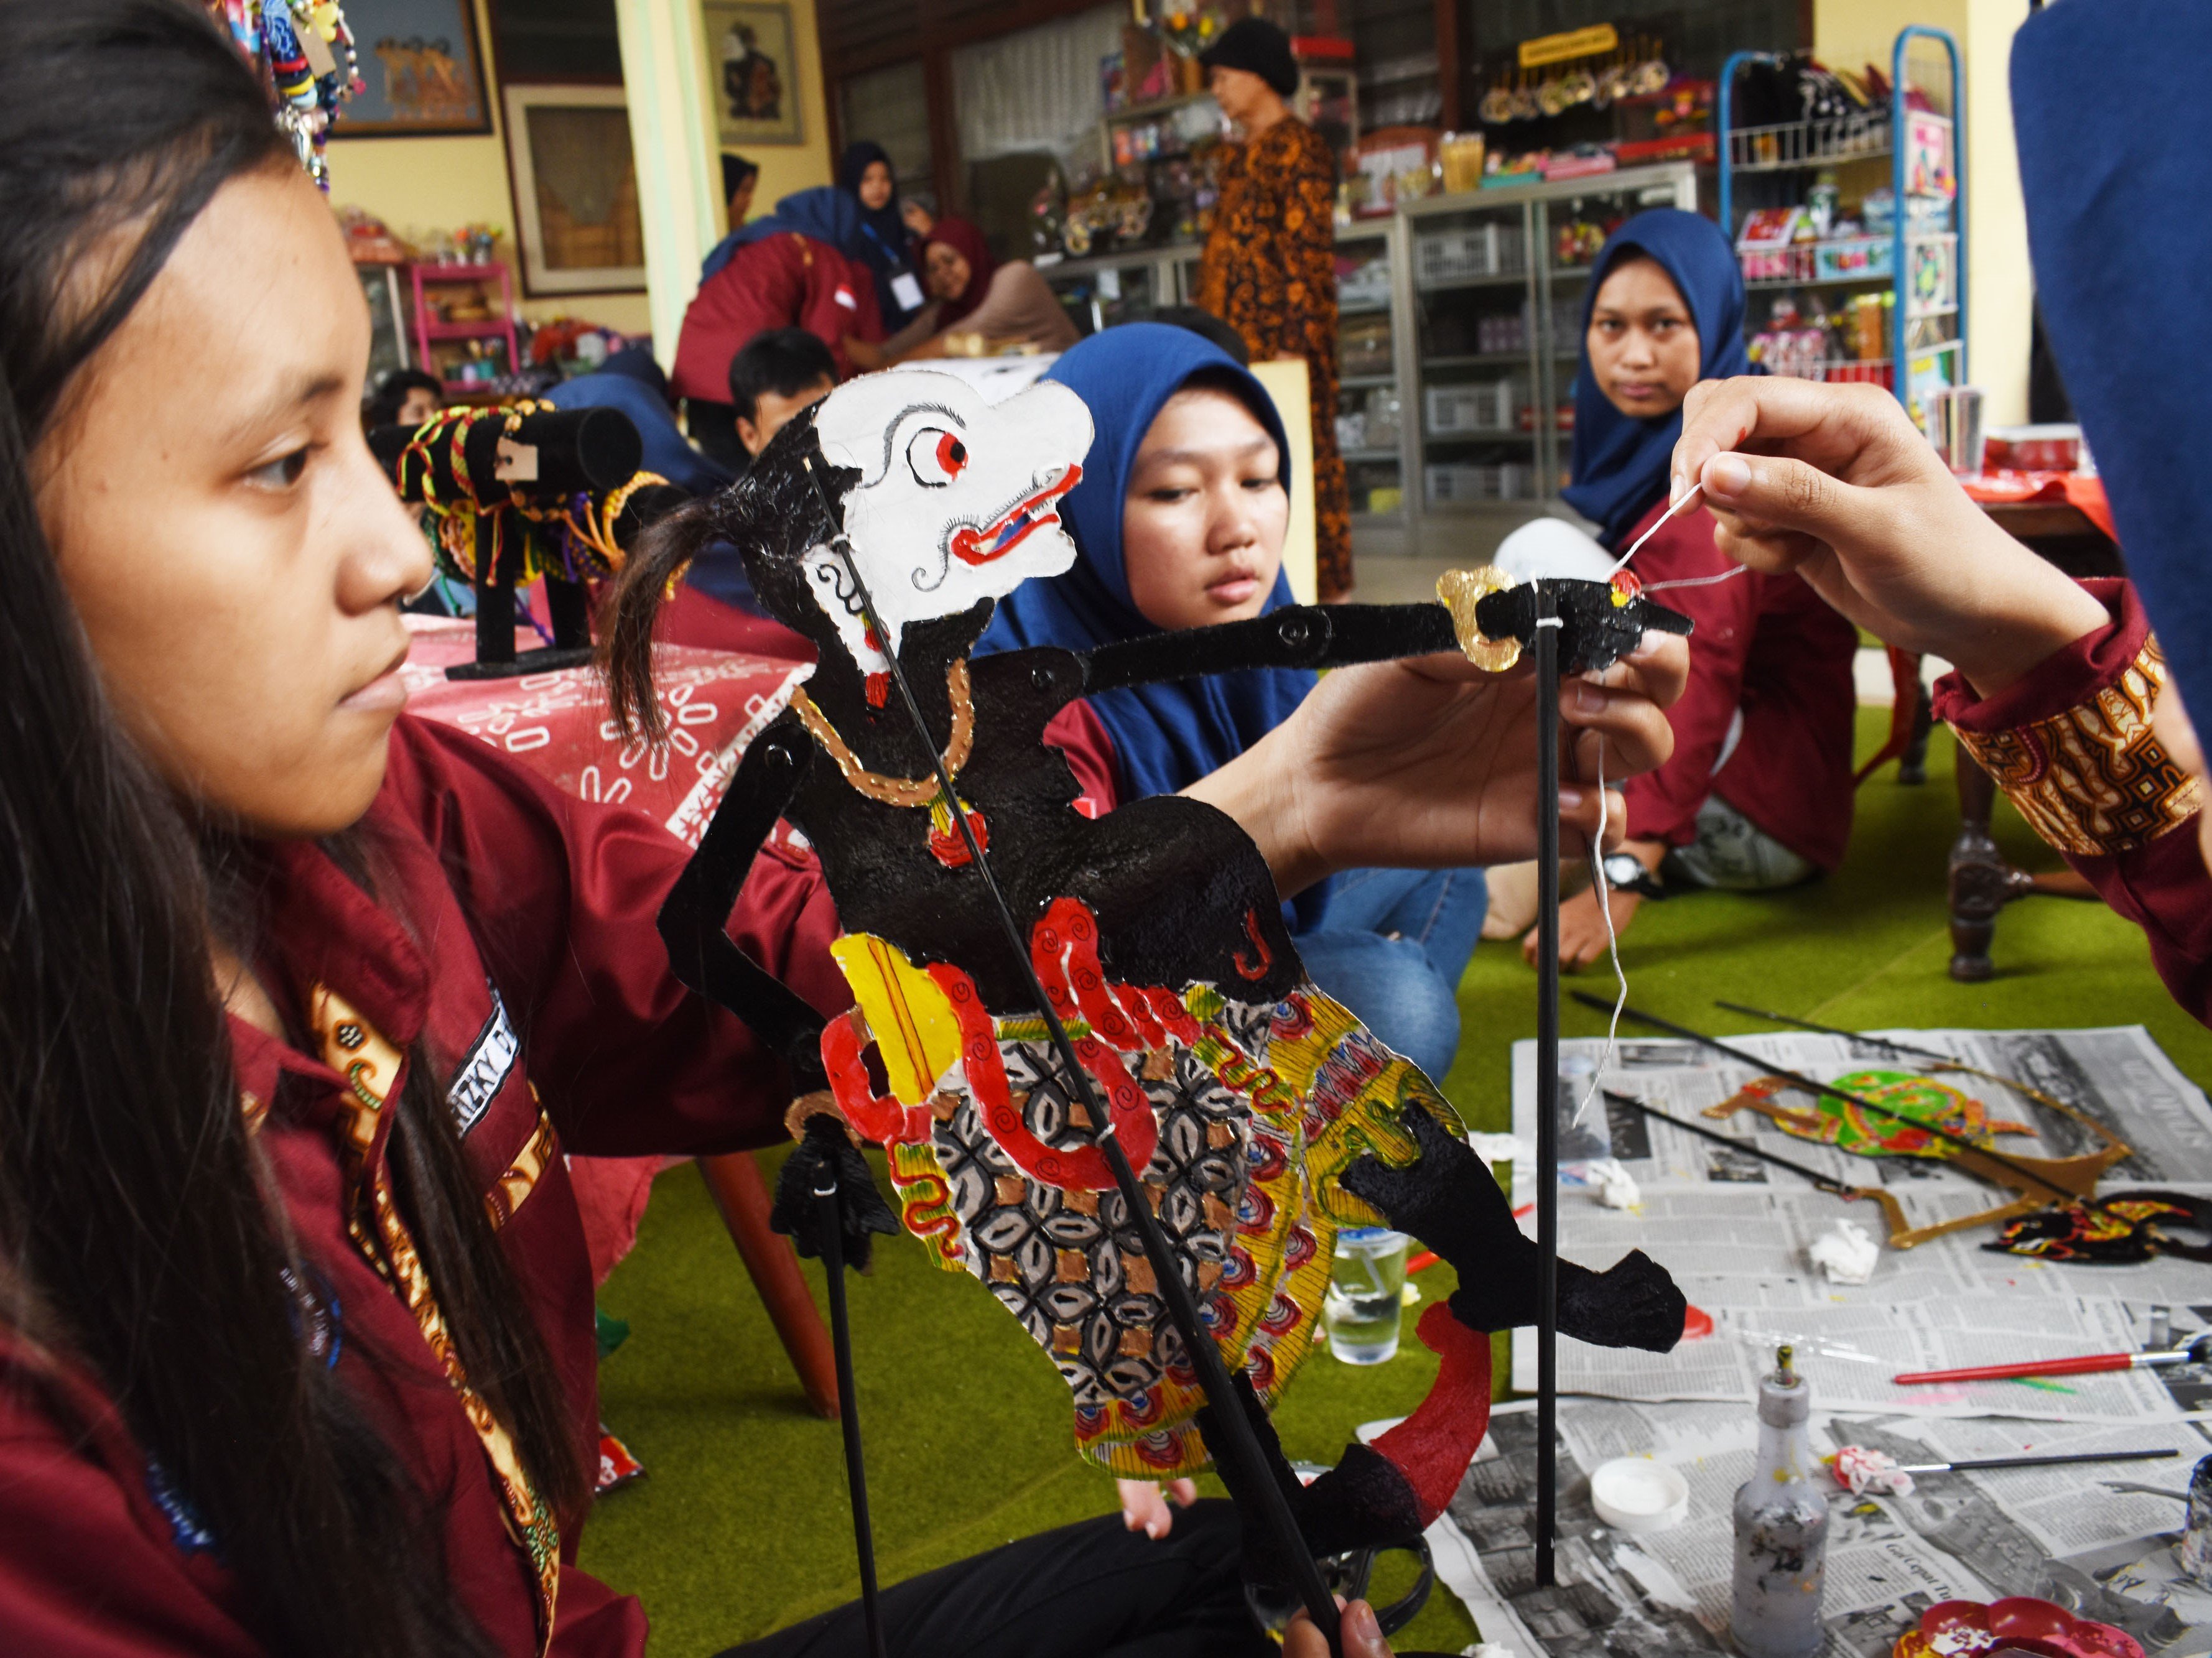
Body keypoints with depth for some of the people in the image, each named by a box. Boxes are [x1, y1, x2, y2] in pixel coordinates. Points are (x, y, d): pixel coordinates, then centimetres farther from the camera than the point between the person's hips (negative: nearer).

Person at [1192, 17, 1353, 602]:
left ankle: (1325, 587, 1)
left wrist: (1294, 341, -19)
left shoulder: (1296, 146, -6)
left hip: (1282, 336, -8)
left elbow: (1308, 250, -13)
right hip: (1236, 336, 8)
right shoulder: (1236, 155, 20)